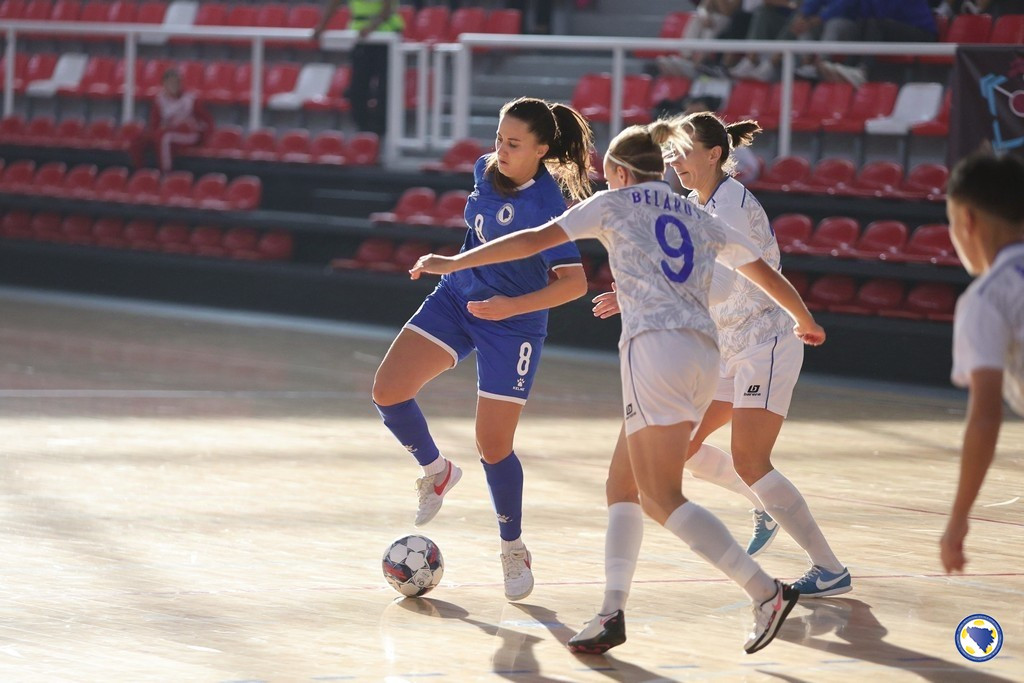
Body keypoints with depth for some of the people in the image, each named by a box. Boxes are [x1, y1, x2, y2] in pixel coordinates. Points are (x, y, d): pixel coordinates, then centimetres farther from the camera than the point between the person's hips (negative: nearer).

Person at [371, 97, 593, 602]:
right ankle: (437, 470, 18)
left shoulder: (545, 204, -24)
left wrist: (514, 306, -35)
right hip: (457, 298, 6)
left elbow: (575, 281, -28)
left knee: (493, 446, -4)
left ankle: (514, 550, 17)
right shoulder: (487, 170, -4)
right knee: (388, 391, -9)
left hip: (511, 326, -6)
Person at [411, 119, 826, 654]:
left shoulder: (615, 203, 11)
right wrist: (805, 322, 48)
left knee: (662, 499, -9)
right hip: (704, 353, 7)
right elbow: (767, 274, 30)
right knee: (623, 485, 14)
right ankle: (613, 612, 2)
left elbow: (537, 240, 6)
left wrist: (453, 263, 11)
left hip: (654, 346, -7)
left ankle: (768, 593, -18)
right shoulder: (699, 219, 25)